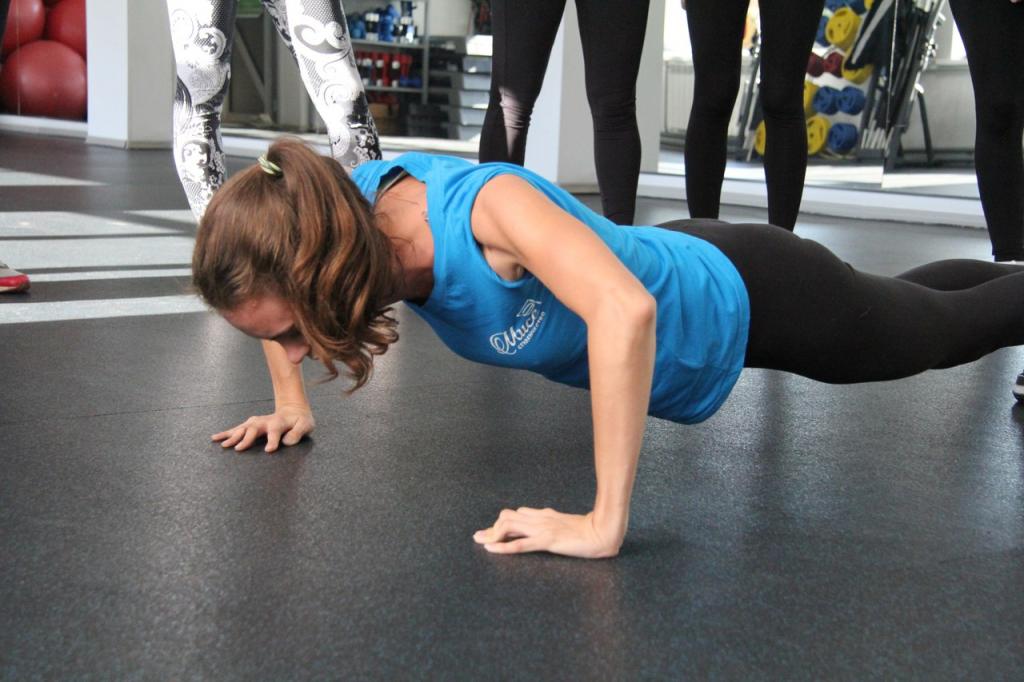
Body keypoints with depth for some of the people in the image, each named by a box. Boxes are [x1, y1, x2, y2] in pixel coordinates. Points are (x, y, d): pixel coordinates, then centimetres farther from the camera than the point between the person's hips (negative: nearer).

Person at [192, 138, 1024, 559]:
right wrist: (290, 406, -5)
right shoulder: (349, 206, -23)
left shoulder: (483, 208, -45)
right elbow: (277, 287, -1)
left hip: (746, 301, -8)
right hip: (674, 261, 8)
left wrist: (604, 523, -56)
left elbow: (626, 310, -58)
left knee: (943, 329, 23)